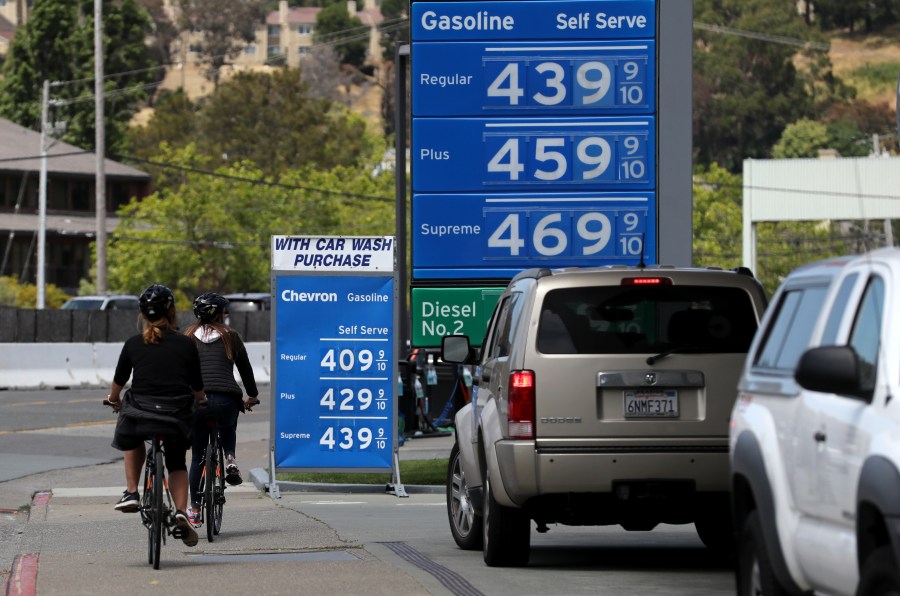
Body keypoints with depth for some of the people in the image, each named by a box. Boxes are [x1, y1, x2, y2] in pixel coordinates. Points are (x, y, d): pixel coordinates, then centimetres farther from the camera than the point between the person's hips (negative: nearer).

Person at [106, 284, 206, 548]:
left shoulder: (133, 344, 1)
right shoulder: (186, 344, 1)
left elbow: (118, 382, 12)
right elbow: (197, 387, 9)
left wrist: (114, 399, 35)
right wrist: (201, 400, 32)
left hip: (140, 413, 0)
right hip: (177, 416, 0)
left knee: (133, 440, 33)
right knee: (177, 464, 21)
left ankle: (131, 493, 19)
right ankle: (181, 512, 0)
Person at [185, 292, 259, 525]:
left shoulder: (188, 338, 10)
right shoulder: (230, 336, 9)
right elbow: (245, 367, 17)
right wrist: (252, 396, 31)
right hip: (226, 399, 0)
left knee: (197, 456, 13)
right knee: (228, 430, 36)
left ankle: (194, 508, 12)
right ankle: (230, 460, 7)